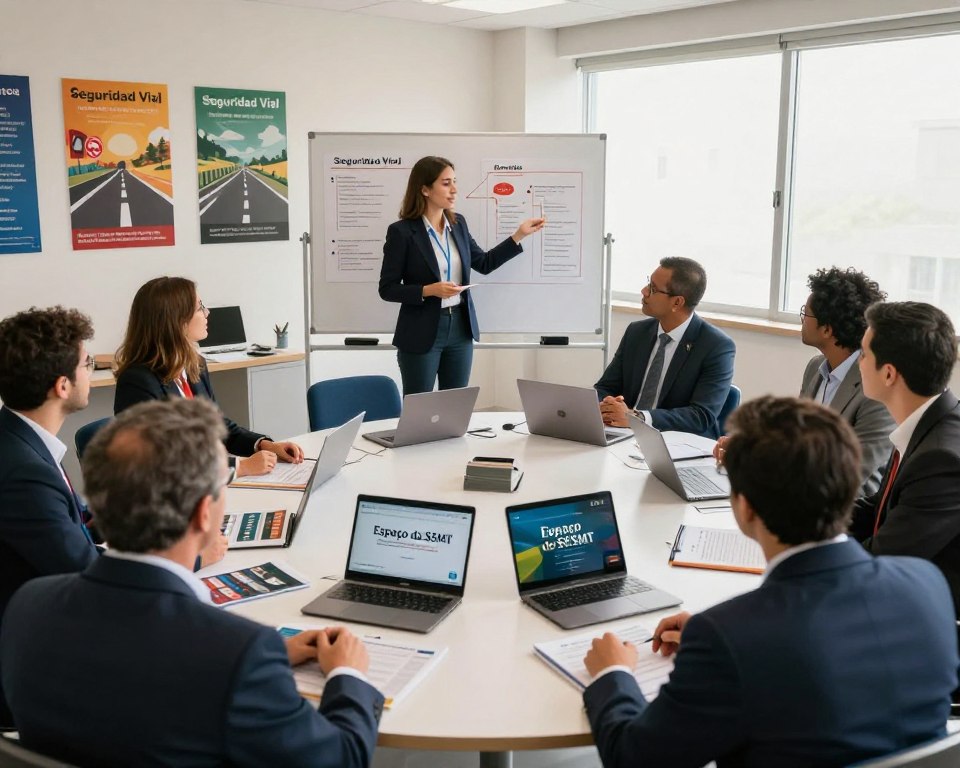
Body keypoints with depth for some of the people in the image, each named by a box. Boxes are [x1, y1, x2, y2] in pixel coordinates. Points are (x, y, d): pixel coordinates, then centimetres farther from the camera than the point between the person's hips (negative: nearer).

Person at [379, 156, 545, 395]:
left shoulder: (458, 223, 6)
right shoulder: (402, 231, -12)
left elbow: (484, 263, 15)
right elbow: (387, 289, -10)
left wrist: (520, 234, 8)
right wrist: (429, 290, -23)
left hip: (460, 328, 6)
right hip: (422, 333, -5)